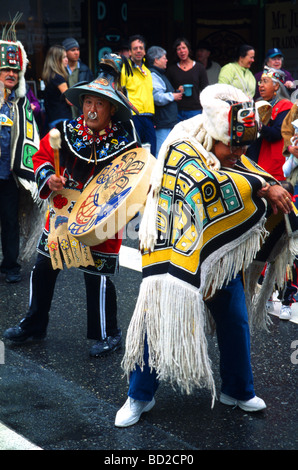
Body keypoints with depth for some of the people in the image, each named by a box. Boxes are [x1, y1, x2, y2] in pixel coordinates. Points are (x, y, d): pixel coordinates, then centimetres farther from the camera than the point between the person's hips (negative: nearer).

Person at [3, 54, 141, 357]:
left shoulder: (125, 143, -10)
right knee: (43, 269, 12)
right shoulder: (66, 131, -1)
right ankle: (33, 325, 32)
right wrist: (48, 177, -10)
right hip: (61, 213, 4)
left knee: (97, 277, 2)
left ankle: (107, 335, 22)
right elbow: (42, 156, 10)